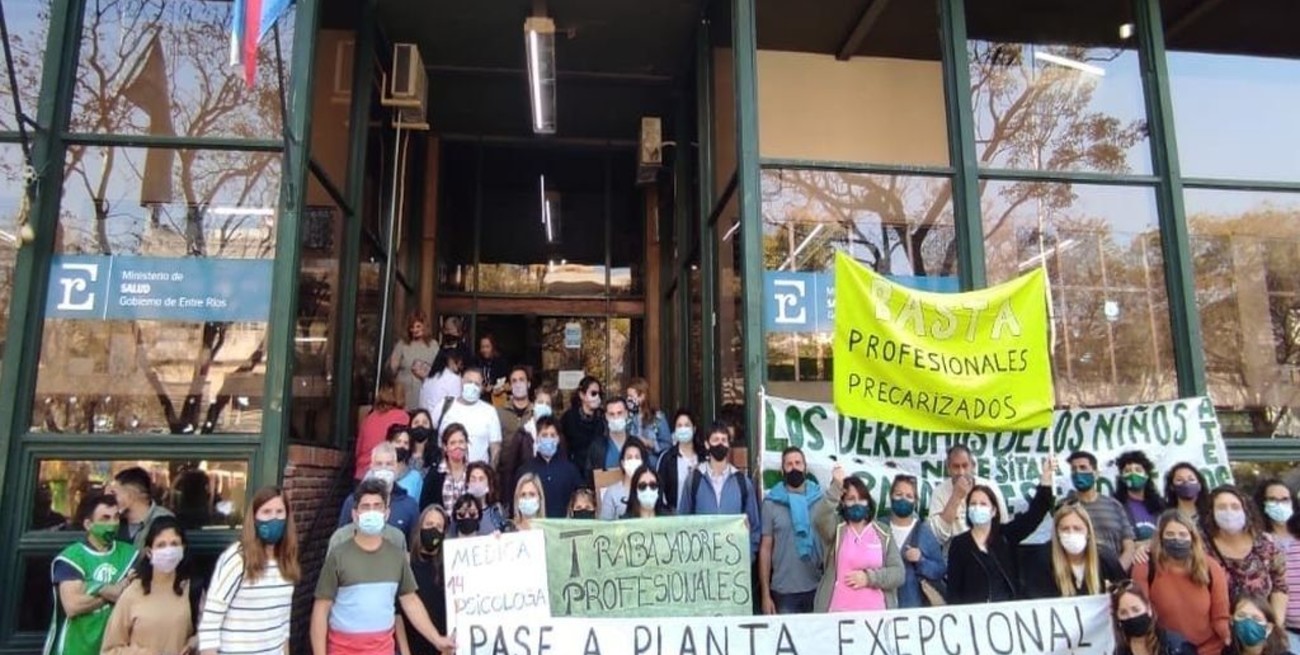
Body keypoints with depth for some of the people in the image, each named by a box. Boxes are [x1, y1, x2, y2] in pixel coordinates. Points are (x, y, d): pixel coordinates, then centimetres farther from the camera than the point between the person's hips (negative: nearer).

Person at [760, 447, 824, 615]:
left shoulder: (820, 499, 1)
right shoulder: (771, 503, -1)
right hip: (783, 591, -1)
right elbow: (765, 549, 0)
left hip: (817, 589, 1)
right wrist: (765, 594, -3)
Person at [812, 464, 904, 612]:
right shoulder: (835, 528, 3)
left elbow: (898, 573, 3)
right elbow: (819, 518, -21)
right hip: (838, 612, -2)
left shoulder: (884, 534, 9)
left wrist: (869, 577, -11)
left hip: (876, 612, 2)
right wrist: (836, 487, -29)